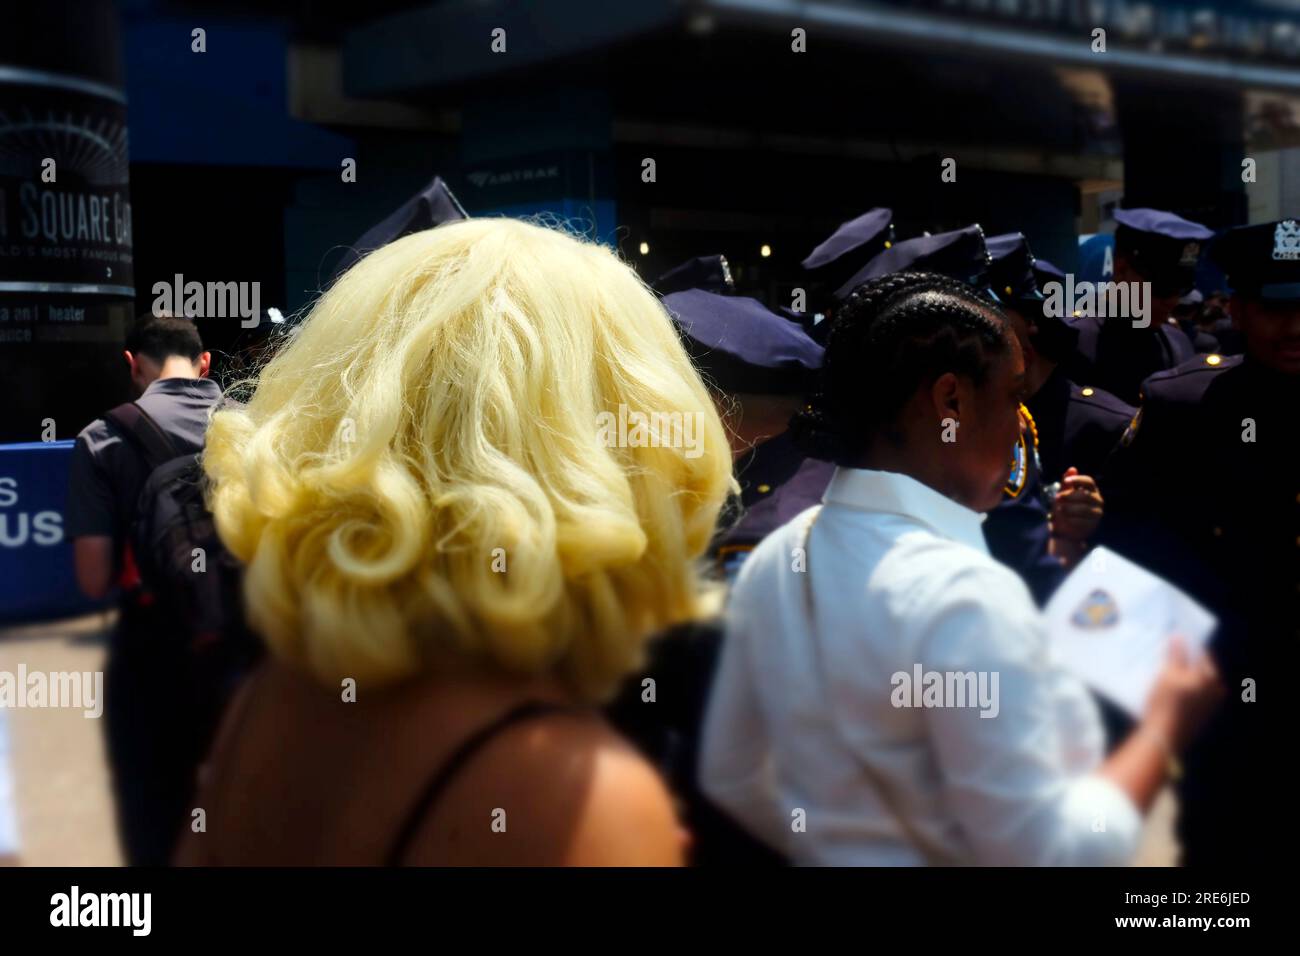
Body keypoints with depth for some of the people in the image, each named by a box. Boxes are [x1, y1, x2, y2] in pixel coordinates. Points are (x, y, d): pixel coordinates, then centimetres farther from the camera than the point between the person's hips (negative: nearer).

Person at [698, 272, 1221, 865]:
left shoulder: (774, 558, -5)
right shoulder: (958, 592, -26)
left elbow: (733, 777, 5)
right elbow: (1046, 852, -24)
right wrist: (1164, 725, -12)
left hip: (825, 853, 6)